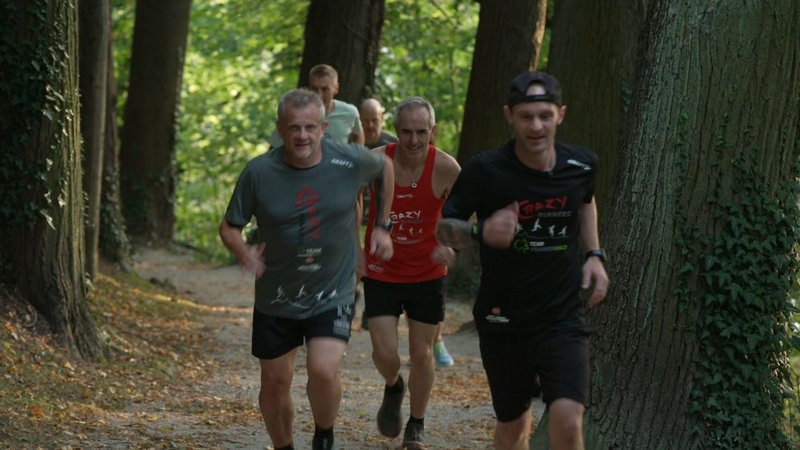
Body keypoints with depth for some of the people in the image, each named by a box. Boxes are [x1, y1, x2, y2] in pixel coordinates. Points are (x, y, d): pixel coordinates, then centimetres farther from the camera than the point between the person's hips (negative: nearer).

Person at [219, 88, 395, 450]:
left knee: (323, 372, -20)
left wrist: (381, 226, 8)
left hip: (332, 296, -1)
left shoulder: (351, 161, -12)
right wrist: (244, 253, -26)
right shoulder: (258, 173, -14)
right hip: (275, 298, 1)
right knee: (274, 383, 10)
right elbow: (229, 227, -4)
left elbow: (385, 167, 11)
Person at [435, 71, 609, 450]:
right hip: (503, 319, -1)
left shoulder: (581, 165, -4)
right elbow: (443, 228, -6)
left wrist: (594, 255, 8)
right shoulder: (484, 171, -15)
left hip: (563, 317, 1)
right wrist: (481, 231, -27)